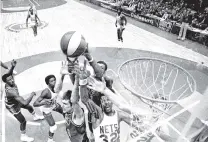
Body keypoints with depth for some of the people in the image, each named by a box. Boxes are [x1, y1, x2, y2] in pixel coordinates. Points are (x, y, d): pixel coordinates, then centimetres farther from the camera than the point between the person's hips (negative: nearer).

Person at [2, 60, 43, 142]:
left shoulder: (11, 82, -25)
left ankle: (35, 117, 60)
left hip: (16, 101, 8)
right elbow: (25, 102, -51)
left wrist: (12, 66, -22)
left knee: (29, 107, 29)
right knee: (23, 121, 9)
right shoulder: (11, 91, -47)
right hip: (12, 107, -8)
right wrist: (32, 95, -34)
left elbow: (10, 73, -1)